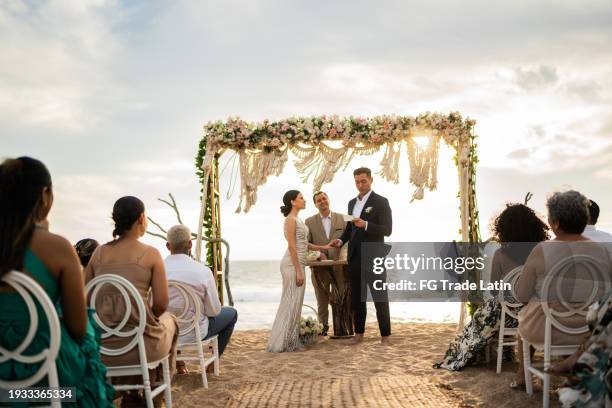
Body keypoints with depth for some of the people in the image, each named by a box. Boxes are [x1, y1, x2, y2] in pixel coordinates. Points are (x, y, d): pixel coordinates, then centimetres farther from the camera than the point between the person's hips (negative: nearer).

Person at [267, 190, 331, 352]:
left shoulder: (297, 219, 15)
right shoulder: (290, 219, -13)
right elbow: (292, 246, -18)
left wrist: (322, 247, 13)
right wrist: (298, 271, -20)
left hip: (298, 264, 10)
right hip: (292, 264, -10)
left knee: (295, 303, 11)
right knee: (291, 303, -5)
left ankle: (290, 342, 16)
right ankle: (281, 342, 1)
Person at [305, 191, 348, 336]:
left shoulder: (341, 218, 6)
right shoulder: (309, 222, 5)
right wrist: (318, 253, -15)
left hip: (339, 265, 0)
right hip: (319, 267, 0)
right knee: (322, 300, 9)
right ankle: (323, 327, 21)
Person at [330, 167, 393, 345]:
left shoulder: (381, 202, -6)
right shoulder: (352, 203, 14)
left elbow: (387, 230, -13)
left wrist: (365, 225, -26)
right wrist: (341, 240, 2)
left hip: (373, 257, -6)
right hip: (355, 257, 7)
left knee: (380, 298, -1)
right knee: (357, 297, 11)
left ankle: (385, 335, 6)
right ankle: (359, 333, 19)